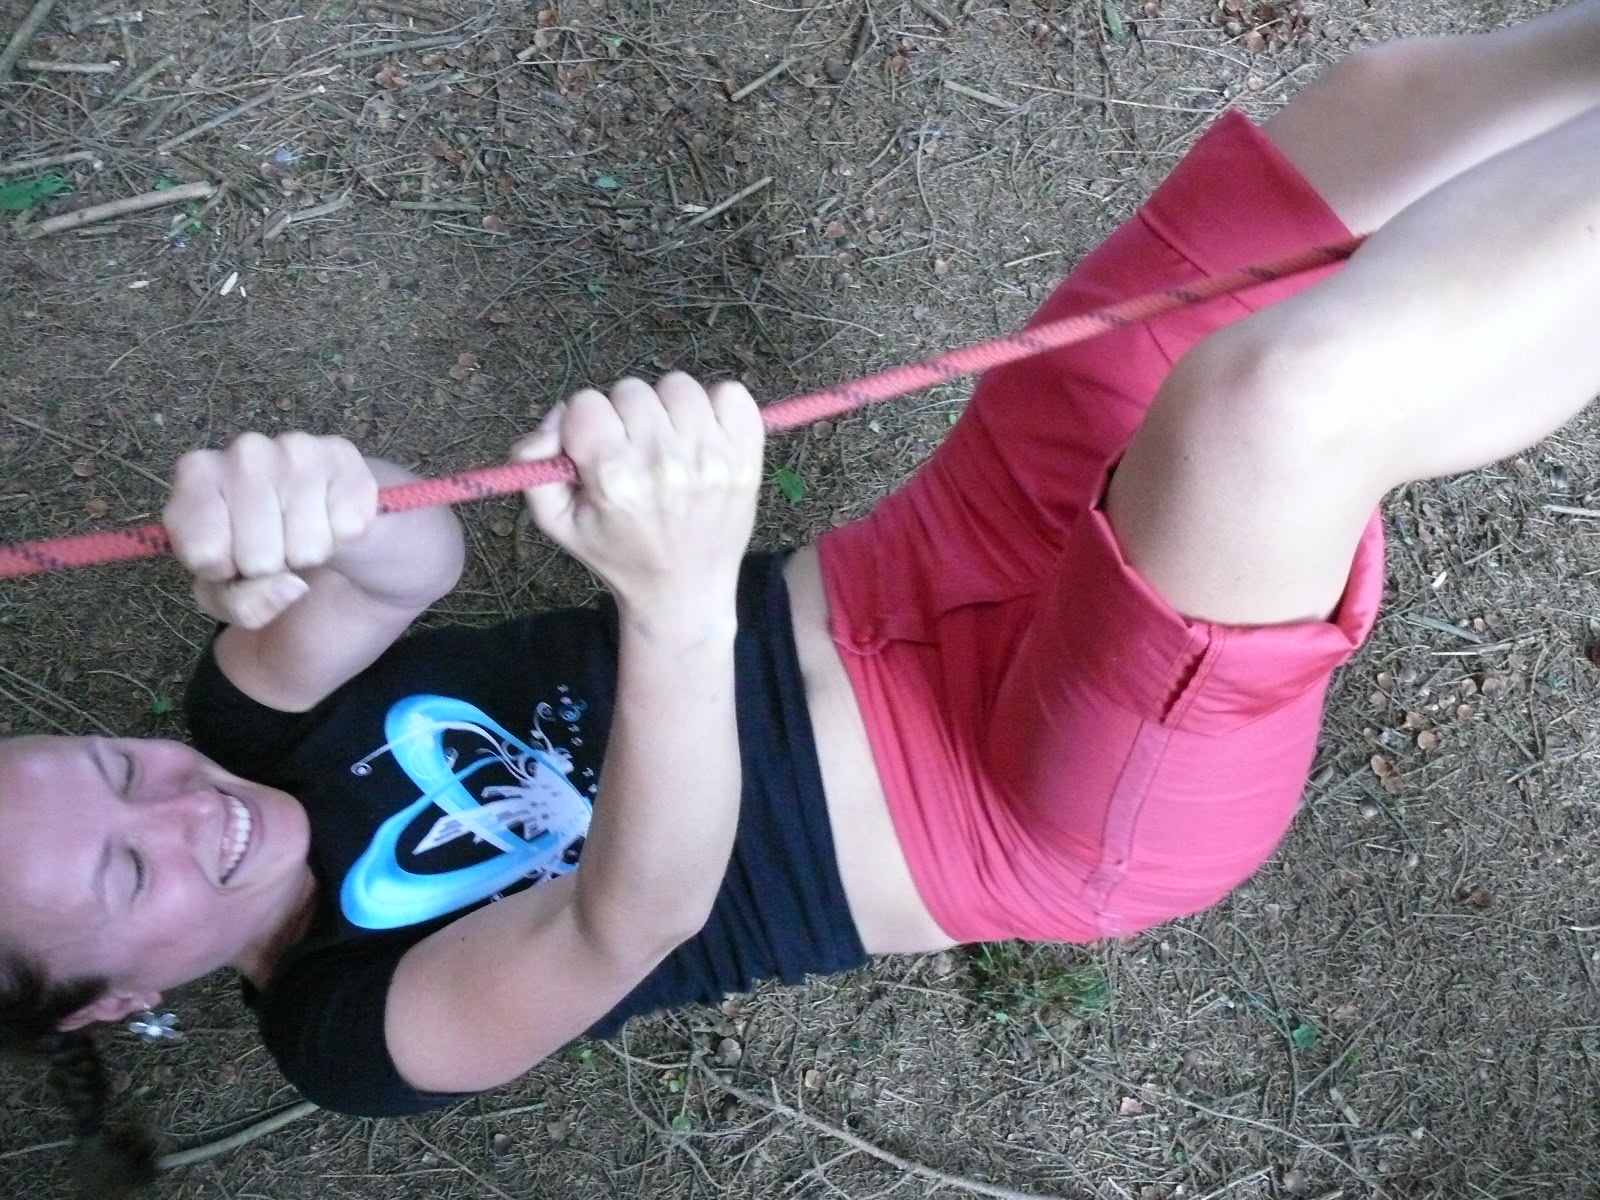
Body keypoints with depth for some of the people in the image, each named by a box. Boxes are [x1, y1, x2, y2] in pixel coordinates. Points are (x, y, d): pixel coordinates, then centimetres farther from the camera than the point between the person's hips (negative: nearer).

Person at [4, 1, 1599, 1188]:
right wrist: (678, 599, -51)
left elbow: (416, 556, -13)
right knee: (1278, 403, -35)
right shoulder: (362, 1027, -11)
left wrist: (308, 500, -38)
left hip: (940, 567, 6)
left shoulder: (253, 730, 5)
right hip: (1047, 808, -6)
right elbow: (635, 911, -31)